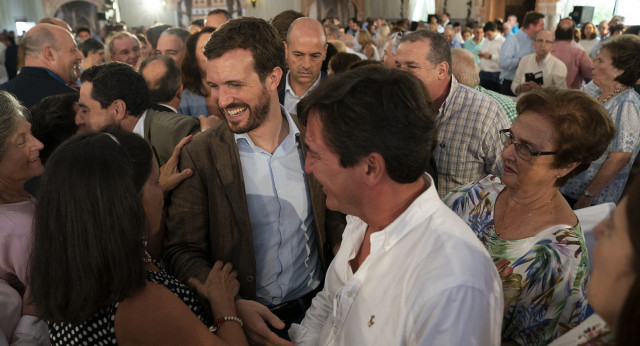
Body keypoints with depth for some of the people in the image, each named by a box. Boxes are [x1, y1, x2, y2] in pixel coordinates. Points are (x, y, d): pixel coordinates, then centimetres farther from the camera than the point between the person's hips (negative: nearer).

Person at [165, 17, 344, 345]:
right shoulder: (199, 155, -12)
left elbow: (336, 224, 2)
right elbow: (182, 252, -11)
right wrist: (231, 305, -25)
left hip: (316, 307, 2)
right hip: (241, 318, -1)